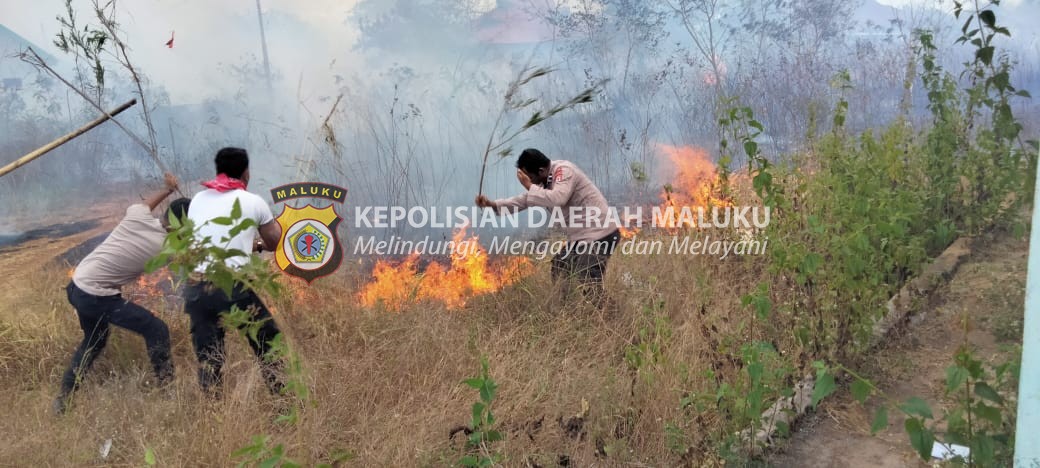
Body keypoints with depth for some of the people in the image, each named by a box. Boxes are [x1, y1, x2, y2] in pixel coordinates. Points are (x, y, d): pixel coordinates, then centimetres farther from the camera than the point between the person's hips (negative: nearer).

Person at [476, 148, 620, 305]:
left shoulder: (564, 170, -16)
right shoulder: (546, 180, 12)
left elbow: (557, 199, -33)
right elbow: (522, 201, 20)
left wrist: (529, 186, -21)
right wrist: (492, 204, 8)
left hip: (599, 235, -10)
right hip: (581, 236, 10)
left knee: (588, 285, -17)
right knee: (559, 273, 17)